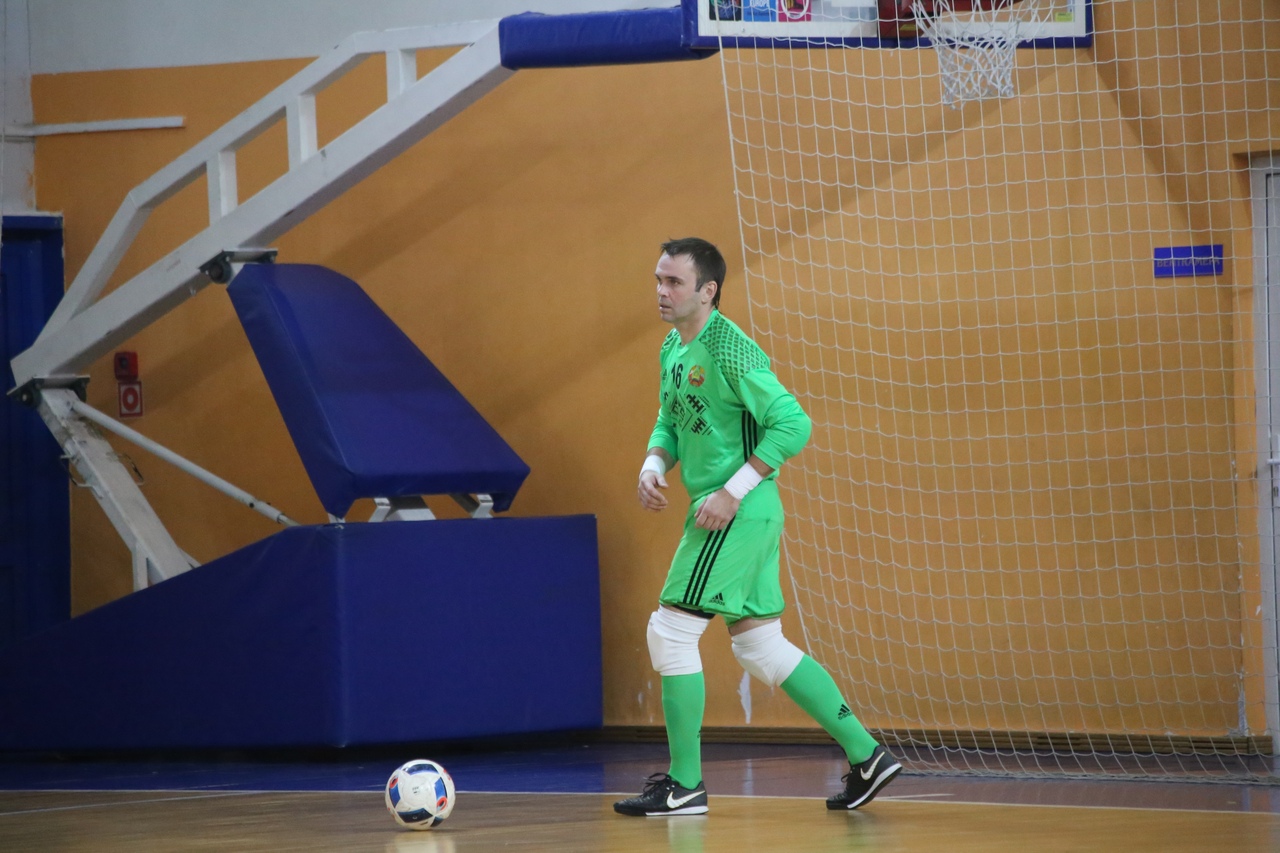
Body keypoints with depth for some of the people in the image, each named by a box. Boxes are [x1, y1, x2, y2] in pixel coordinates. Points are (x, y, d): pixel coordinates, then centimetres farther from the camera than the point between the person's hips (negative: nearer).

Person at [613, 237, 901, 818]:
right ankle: (865, 756, 16)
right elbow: (670, 421, 24)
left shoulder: (730, 351, -17)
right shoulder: (673, 349, 11)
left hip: (739, 511, -10)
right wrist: (653, 467, 3)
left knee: (671, 631, -8)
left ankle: (685, 786, -2)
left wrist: (733, 492, -21)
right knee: (760, 645, 12)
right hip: (719, 511, 10)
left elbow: (792, 424, -20)